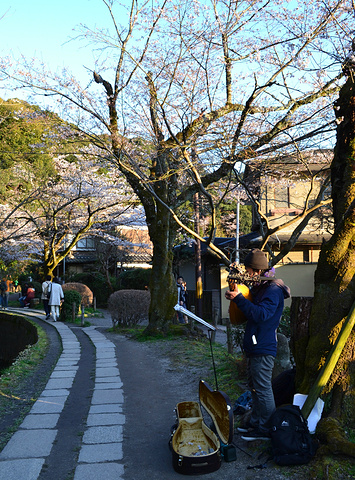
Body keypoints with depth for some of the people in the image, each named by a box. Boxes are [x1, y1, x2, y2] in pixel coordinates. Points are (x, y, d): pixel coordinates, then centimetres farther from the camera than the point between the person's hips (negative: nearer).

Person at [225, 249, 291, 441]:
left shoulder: (273, 290, -17)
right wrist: (236, 298, 9)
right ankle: (255, 423, 30)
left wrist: (239, 298, -28)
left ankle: (266, 429, 8)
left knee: (263, 389, -3)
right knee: (254, 387, 18)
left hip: (263, 348, -11)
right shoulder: (260, 287, 14)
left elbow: (261, 314, -28)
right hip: (255, 346, 11)